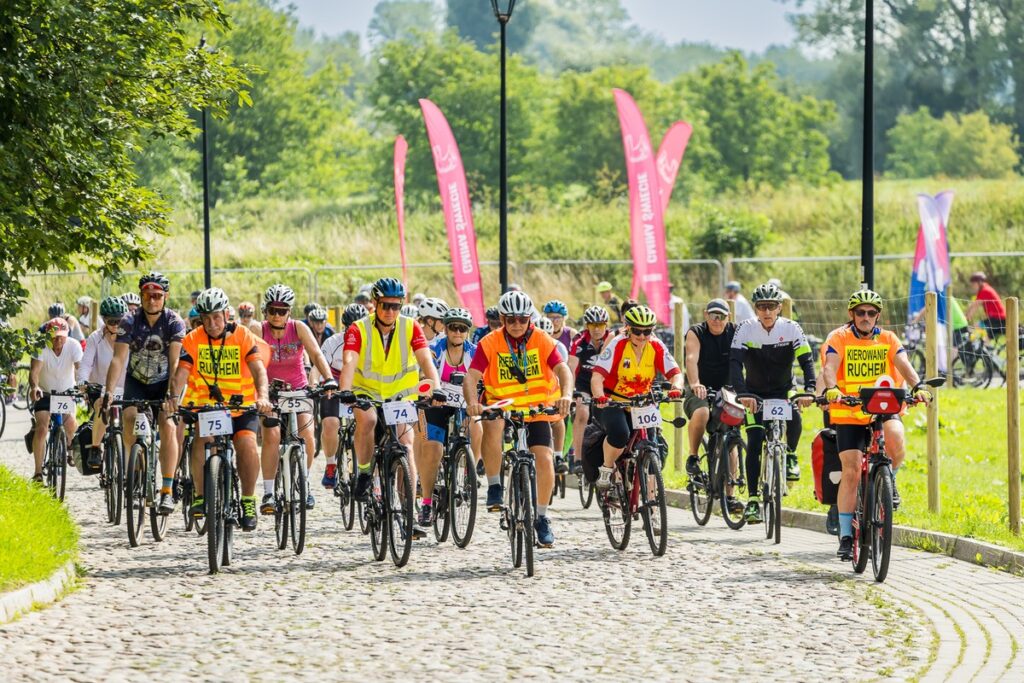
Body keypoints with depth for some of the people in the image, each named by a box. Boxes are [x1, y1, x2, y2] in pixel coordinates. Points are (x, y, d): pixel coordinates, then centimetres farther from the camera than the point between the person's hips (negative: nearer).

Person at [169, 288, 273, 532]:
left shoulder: (243, 337, -8)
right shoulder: (193, 340, -3)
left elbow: (258, 368, -20)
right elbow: (181, 372, -13)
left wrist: (262, 396, -38)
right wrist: (174, 396, -33)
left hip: (242, 407, -1)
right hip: (205, 407, 1)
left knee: (247, 444, -25)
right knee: (201, 441, -26)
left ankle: (248, 500, -9)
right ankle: (200, 496, -8)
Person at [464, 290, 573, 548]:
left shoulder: (542, 341, -8)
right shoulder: (490, 343, -10)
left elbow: (562, 369, -21)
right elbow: (472, 377, -20)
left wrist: (566, 394, -42)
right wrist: (472, 402, -41)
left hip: (537, 409, 1)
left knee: (545, 459, -12)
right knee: (493, 427, -35)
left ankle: (542, 518, 8)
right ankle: (494, 487, -18)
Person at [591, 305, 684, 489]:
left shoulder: (656, 347, -7)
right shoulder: (617, 345, -17)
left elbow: (675, 373, -13)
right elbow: (597, 376, -26)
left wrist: (676, 388, -37)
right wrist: (599, 396, -47)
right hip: (613, 403, -4)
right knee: (619, 433, -33)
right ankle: (606, 469, -5)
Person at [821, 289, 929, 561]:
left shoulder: (888, 340, 4)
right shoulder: (839, 339, -2)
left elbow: (903, 364, -10)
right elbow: (830, 366, -18)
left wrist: (917, 386, -31)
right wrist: (831, 389, -39)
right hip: (848, 414, -1)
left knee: (896, 441, -31)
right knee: (851, 472, -8)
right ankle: (846, 536, 0)